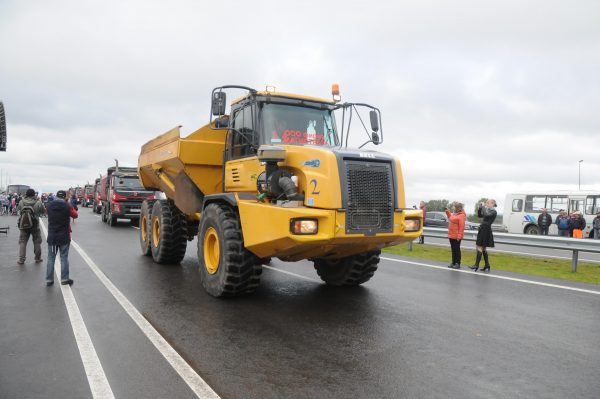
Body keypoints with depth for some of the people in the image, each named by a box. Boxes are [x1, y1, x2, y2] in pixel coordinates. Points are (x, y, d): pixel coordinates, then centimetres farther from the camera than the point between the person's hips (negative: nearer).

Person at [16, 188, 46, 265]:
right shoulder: (38, 203, -12)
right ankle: (38, 258, 20)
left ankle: (21, 259, 8)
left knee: (22, 242, 11)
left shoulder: (21, 202, -5)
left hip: (23, 225, 2)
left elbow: (18, 209, 12)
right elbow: (44, 211, 1)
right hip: (35, 226, -1)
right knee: (37, 242, 13)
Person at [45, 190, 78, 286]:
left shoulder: (49, 205, -3)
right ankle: (64, 279, 9)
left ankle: (49, 279, 13)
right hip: (64, 236, -3)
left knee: (51, 258, 10)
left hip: (51, 236, 3)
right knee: (64, 258, 6)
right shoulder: (67, 206, -13)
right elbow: (75, 215, 3)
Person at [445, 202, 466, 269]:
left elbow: (461, 226, -21)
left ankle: (458, 263, 8)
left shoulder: (461, 215, -18)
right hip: (451, 235, 9)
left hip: (456, 236, -9)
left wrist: (459, 236, -23)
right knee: (453, 249, 14)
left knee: (457, 249, 0)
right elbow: (450, 217, 32)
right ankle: (453, 262, 23)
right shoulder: (454, 214, 9)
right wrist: (448, 212, 18)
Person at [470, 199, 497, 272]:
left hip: (486, 230, -10)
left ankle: (476, 265, -11)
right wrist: (480, 207, 5)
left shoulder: (493, 211, -10)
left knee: (480, 247, -10)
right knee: (483, 248, 13)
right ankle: (487, 266, 18)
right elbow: (479, 215, 19)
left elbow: (486, 214, -28)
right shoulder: (489, 211, 17)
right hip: (483, 229, 10)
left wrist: (484, 206, -15)